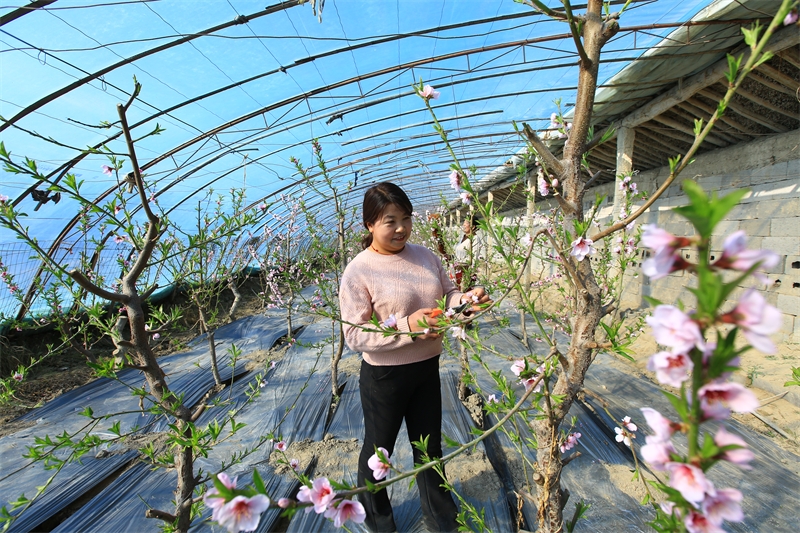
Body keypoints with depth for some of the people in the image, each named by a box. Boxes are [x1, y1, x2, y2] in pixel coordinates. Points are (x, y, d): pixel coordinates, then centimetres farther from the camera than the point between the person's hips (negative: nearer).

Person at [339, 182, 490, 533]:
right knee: (379, 449, 21)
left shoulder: (425, 256, -2)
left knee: (429, 445, 25)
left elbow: (446, 295, 6)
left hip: (427, 367, 5)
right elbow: (354, 336, -19)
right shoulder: (358, 271, -18)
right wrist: (406, 326, -30)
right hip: (384, 376, -4)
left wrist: (466, 300, -16)